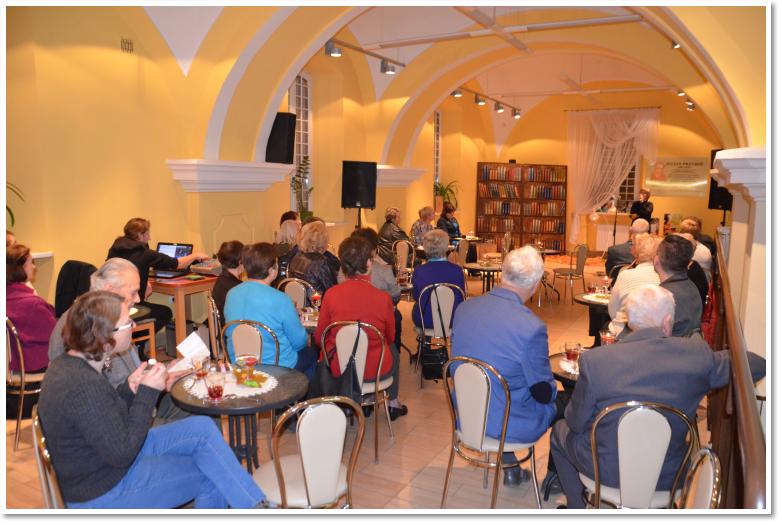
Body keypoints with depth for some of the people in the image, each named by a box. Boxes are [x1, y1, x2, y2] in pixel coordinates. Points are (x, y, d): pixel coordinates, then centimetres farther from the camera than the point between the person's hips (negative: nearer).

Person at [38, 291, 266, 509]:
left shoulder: (68, 364, -2)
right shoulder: (85, 387, -31)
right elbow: (122, 454, -26)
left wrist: (129, 389, -7)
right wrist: (147, 392, -21)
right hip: (102, 495, -8)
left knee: (202, 427, -1)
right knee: (211, 475, -4)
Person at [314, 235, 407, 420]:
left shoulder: (331, 294, -16)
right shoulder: (383, 298, -19)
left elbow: (319, 338, -4)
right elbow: (390, 337, -1)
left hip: (337, 369, 1)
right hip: (374, 370, -1)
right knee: (393, 349, 32)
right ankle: (393, 403, 45)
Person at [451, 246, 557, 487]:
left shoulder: (463, 308, -10)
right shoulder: (532, 327, -27)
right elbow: (543, 394, -15)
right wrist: (553, 387, 10)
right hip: (510, 426, -5)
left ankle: (510, 469, 41)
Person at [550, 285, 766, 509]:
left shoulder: (593, 360, -24)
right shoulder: (698, 354, -19)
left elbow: (575, 423, -11)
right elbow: (758, 365, -2)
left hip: (607, 472, -2)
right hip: (669, 477, 3)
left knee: (560, 431, 27)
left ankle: (576, 508, 36)